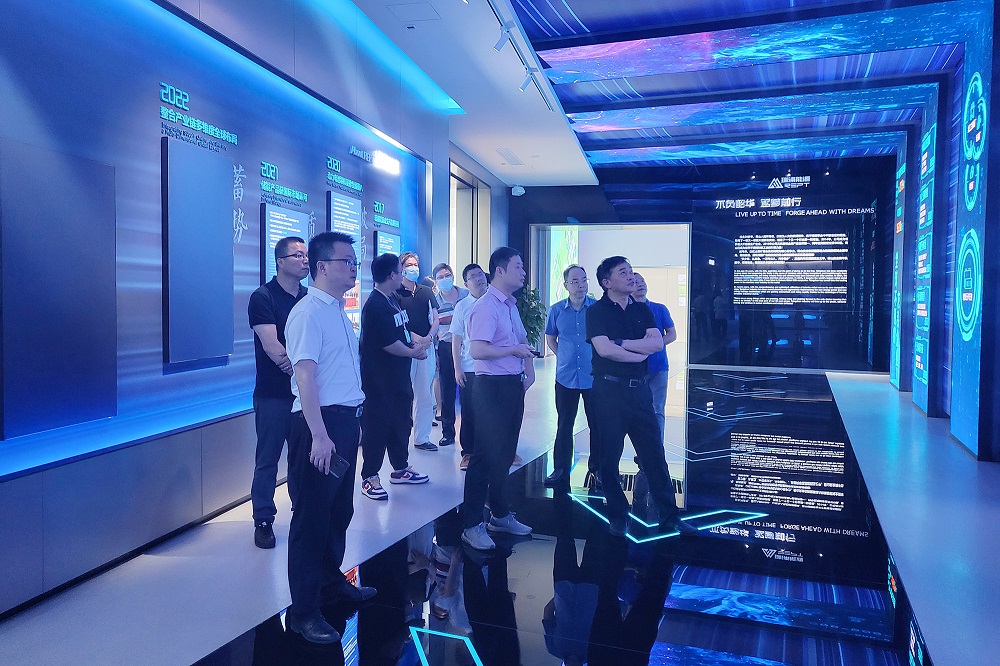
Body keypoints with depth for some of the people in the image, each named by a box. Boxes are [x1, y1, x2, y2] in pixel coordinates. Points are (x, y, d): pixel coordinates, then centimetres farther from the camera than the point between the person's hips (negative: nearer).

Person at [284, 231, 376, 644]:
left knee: (340, 510, 20)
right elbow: (305, 375, -22)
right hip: (320, 423, -9)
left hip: (345, 421, 9)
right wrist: (319, 435, -26)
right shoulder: (308, 312, -15)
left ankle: (331, 580, 38)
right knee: (312, 515, 0)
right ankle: (303, 611, 11)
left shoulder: (338, 311, 14)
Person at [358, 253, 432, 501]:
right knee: (376, 424, -1)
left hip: (399, 375, 10)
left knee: (401, 421, 18)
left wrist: (419, 340, -1)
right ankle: (370, 478, 10)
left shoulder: (394, 300, 10)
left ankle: (400, 468, 32)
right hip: (378, 379, -10)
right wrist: (414, 352, -8)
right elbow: (389, 343, -23)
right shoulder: (375, 306, -20)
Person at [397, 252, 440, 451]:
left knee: (425, 395, 6)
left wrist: (428, 338, -4)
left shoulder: (427, 292, 15)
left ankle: (422, 438, 14)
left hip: (426, 348, 5)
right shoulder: (395, 293, 0)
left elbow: (435, 320, 13)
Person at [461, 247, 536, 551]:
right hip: (492, 387, -9)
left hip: (513, 386, 9)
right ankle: (471, 525, 8)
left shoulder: (511, 305, 14)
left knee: (505, 454, 17)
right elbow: (477, 350, -26)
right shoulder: (486, 306, -16)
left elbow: (522, 341, 26)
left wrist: (529, 370, 12)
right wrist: (514, 350, -17)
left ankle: (500, 515, 31)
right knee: (486, 455, -3)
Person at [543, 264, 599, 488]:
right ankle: (560, 471, 16)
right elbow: (550, 338, 17)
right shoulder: (556, 310, 2)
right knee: (564, 425, 7)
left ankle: (597, 468, 24)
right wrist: (564, 357, 8)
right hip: (566, 377, 1)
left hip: (594, 376, -1)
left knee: (597, 424, 7)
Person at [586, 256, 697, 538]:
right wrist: (640, 353, -6)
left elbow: (658, 343, -3)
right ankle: (618, 517, 19)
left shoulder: (642, 310, 11)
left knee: (654, 453, 7)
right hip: (610, 389, -4)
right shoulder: (597, 311, -2)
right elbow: (604, 349, -16)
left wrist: (621, 342, -12)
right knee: (610, 457, 4)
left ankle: (669, 516, 16)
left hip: (639, 388, 4)